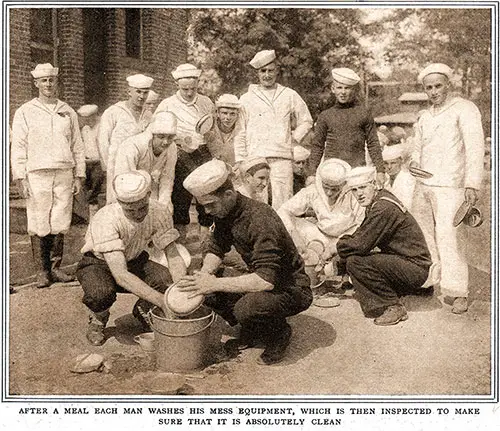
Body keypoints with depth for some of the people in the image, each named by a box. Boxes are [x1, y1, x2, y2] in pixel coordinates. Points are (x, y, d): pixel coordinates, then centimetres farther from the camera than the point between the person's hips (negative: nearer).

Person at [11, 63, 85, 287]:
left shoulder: (68, 112, 14)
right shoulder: (25, 112, 6)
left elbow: (77, 146, 15)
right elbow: (18, 147, 3)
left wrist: (79, 176, 9)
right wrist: (20, 178, -6)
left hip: (64, 174, 2)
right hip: (37, 174, -2)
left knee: (60, 223, 2)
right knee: (39, 225, -3)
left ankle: (56, 267, 12)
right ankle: (42, 271, 5)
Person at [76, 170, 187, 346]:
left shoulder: (159, 212, -23)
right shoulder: (106, 220, -37)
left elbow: (173, 256, -17)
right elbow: (120, 275, -44)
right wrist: (163, 302, -50)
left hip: (134, 261, 4)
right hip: (97, 263, -3)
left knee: (170, 280, -25)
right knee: (101, 292, -37)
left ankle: (142, 311, 8)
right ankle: (98, 318, 1)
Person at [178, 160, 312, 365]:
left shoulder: (260, 218, -31)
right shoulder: (225, 213, -5)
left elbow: (266, 280, -37)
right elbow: (216, 248, 8)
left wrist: (215, 283, -36)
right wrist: (204, 275, -13)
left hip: (292, 289, -8)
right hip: (260, 280, 8)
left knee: (247, 308, -35)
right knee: (207, 293, -7)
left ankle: (279, 333, -2)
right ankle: (251, 331, 12)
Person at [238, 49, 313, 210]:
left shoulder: (290, 96, 13)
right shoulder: (246, 99, 12)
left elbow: (306, 121, 24)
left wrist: (293, 139, 10)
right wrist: (241, 163, 4)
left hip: (282, 159, 0)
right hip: (255, 159, 0)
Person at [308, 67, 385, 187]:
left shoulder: (364, 114, 7)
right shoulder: (325, 116, 9)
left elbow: (373, 144, 10)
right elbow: (317, 146, 11)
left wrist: (380, 171, 6)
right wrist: (312, 173, 6)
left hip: (357, 169, 0)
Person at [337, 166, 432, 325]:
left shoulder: (384, 208, -23)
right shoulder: (375, 202, 9)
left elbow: (360, 245, -23)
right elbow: (359, 236, 14)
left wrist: (337, 247, -7)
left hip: (415, 269, -10)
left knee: (354, 262, -21)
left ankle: (394, 307, -8)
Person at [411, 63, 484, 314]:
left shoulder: (464, 109, -2)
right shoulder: (425, 116, 19)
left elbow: (475, 147, -10)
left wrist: (472, 184, -19)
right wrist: (414, 164, 4)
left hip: (450, 187, -7)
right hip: (423, 185, 7)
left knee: (449, 238, -10)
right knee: (422, 235, 8)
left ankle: (458, 293, -3)